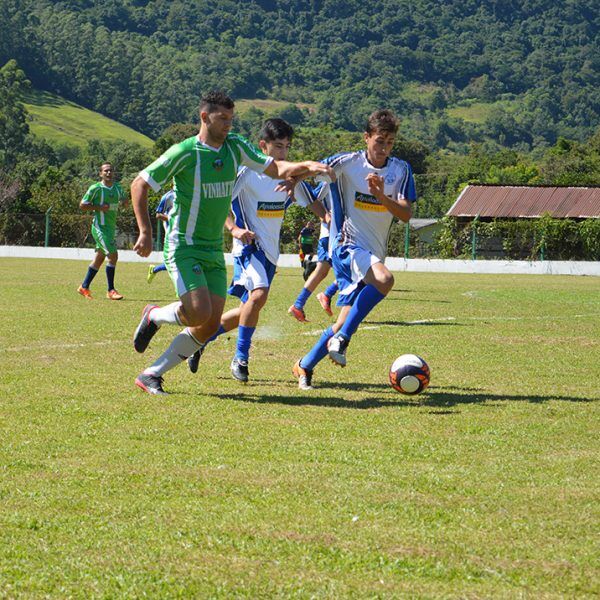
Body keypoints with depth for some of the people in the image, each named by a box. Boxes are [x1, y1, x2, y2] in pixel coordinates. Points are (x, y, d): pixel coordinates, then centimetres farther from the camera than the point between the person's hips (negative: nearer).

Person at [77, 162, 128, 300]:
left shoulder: (118, 187, 9)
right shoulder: (95, 188, -11)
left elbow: (125, 202, 22)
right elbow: (82, 205, -8)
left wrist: (124, 201, -2)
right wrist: (100, 207, -18)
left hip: (111, 226, 8)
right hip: (100, 226, -8)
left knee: (99, 258, 14)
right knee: (113, 255, -15)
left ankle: (84, 287, 26)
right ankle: (111, 291, -7)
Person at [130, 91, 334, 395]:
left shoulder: (235, 146, 4)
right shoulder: (184, 152, -12)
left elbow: (276, 169, 7)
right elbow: (139, 184, -7)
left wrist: (307, 166, -13)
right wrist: (145, 232, -12)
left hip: (214, 251, 6)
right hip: (183, 247, -6)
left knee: (210, 325, -1)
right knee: (199, 312, -23)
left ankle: (152, 374, 9)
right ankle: (155, 316, 10)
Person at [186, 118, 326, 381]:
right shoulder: (248, 172, -11)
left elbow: (313, 203, 14)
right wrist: (237, 229, -24)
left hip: (271, 250, 7)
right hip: (250, 245, -7)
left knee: (248, 310, 11)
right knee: (259, 294, -29)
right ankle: (241, 358, -17)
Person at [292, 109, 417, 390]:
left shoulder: (401, 170, 2)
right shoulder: (348, 163, -7)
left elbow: (406, 214, -7)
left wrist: (380, 196, -23)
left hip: (375, 253, 5)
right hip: (349, 246, -5)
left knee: (347, 321, 5)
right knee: (384, 279, -35)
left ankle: (305, 365, 24)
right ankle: (342, 339, -24)